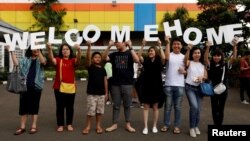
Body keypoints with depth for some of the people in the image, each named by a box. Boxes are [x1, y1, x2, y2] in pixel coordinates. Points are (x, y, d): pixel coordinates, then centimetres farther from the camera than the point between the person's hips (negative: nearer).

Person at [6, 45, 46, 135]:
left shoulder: (40, 59, 4)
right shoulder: (25, 59, 11)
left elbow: (43, 62, -20)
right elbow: (16, 63, -6)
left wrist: (38, 51, -26)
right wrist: (11, 52, -10)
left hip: (36, 87, -2)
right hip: (25, 86, 3)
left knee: (34, 107, 5)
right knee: (23, 106, 6)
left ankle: (34, 126, 14)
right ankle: (22, 127, 16)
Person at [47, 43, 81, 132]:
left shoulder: (73, 60, 3)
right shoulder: (58, 60, 1)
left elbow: (78, 60, -19)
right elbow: (52, 60, -20)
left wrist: (79, 50, -39)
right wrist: (50, 49, -39)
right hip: (59, 87, -1)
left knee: (70, 106, 10)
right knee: (60, 106, 7)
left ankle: (69, 124, 23)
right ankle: (60, 125, 17)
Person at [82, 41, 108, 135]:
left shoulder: (103, 69, 7)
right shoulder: (90, 67, -3)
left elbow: (105, 81, 9)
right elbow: (88, 58, -21)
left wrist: (106, 92, 7)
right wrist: (89, 47, -35)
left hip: (101, 93, 3)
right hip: (91, 93, -3)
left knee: (99, 111, 11)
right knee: (90, 111, 0)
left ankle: (98, 126, 24)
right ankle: (88, 126, 14)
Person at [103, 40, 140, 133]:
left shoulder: (129, 53, 1)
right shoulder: (114, 54, 7)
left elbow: (137, 60, -17)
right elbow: (104, 58, -8)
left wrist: (130, 47, -22)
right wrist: (109, 46, -17)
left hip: (127, 84, -2)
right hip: (115, 84, 2)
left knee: (127, 105, 7)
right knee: (116, 105, 9)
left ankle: (128, 125, 17)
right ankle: (115, 124, 18)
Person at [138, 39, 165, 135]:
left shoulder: (159, 61, 0)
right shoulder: (145, 61, 4)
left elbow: (163, 58, -21)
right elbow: (139, 57, -13)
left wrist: (160, 46, -20)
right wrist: (143, 46, -18)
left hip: (156, 86, -1)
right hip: (146, 86, 1)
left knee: (155, 107, 8)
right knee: (146, 107, 3)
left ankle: (154, 126, 19)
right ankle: (145, 127, 8)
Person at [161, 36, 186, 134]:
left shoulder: (184, 57, 9)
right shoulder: (169, 55, 1)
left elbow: (188, 70, 13)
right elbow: (166, 57, -24)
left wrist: (184, 71, -11)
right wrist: (167, 43, -24)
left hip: (180, 85, 2)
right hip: (168, 85, -1)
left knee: (178, 107, 8)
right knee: (168, 106, 8)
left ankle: (176, 126, 18)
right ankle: (166, 125, 19)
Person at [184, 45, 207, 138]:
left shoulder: (203, 65, 11)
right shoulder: (189, 63, -1)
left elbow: (206, 76, 9)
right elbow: (185, 59, -26)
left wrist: (202, 77, -14)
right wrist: (188, 49, -40)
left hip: (199, 88, 4)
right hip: (189, 87, -4)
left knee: (198, 108, 7)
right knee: (194, 106, -20)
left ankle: (196, 126, 29)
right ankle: (192, 128, -3)